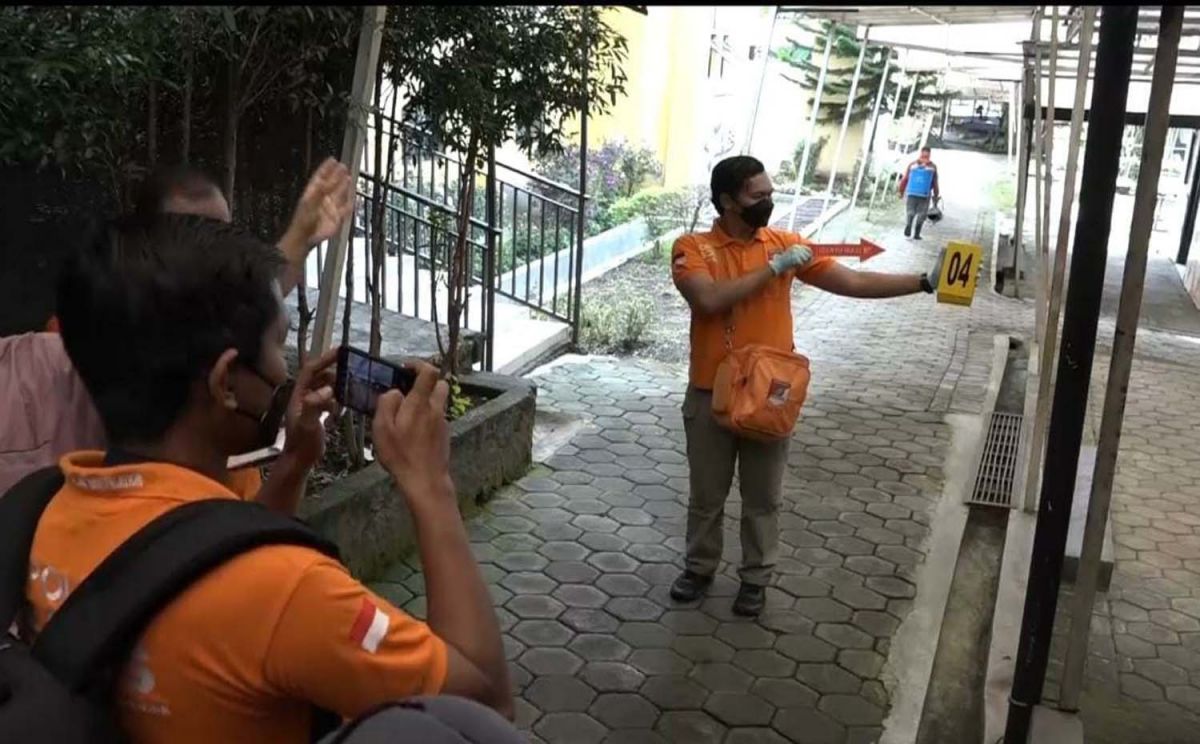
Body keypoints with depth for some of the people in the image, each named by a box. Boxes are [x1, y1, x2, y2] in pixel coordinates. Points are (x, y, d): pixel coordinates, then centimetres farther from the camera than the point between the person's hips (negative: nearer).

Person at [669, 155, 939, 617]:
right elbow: (710, 300, -26)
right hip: (710, 395, -1)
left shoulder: (784, 244, 0)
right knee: (706, 494, 14)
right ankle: (699, 569, 33)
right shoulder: (693, 248, -8)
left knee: (763, 496, 12)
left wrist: (925, 282, -9)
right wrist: (773, 268, -21)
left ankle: (756, 578, 29)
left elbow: (853, 283, -2)